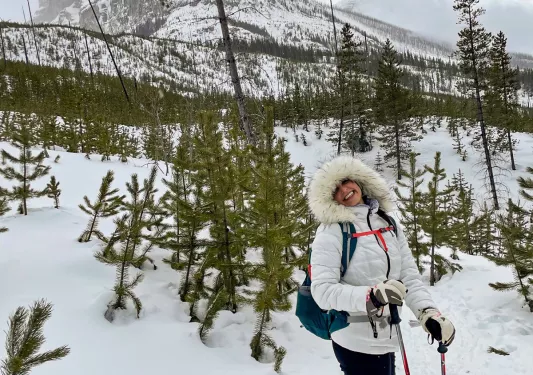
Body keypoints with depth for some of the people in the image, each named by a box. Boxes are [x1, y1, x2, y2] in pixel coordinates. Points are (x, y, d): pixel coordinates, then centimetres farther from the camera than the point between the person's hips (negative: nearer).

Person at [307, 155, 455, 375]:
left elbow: (409, 276, 4)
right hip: (356, 344, -6)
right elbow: (322, 290, -19)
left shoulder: (388, 224, 6)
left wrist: (428, 312, -11)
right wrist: (370, 296, -32)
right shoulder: (331, 231, -13)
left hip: (387, 339, 6)